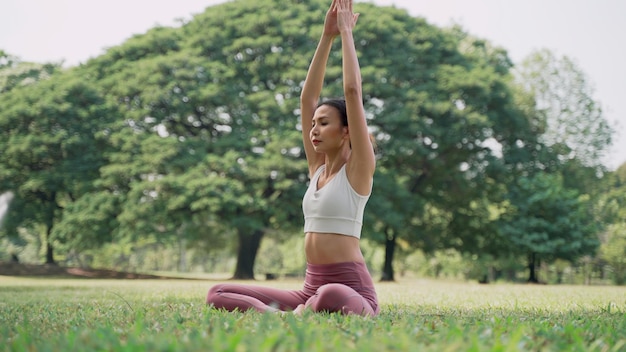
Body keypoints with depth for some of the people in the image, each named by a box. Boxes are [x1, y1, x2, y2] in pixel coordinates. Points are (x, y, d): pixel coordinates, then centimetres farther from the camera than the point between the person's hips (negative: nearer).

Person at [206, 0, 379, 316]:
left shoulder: (357, 169, -3)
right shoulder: (317, 168, 14)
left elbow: (353, 92, -11)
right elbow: (307, 98, 13)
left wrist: (346, 32, -3)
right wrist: (327, 37, 11)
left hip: (350, 290, -7)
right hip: (311, 289, 7)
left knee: (329, 297, -44)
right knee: (218, 294, -5)